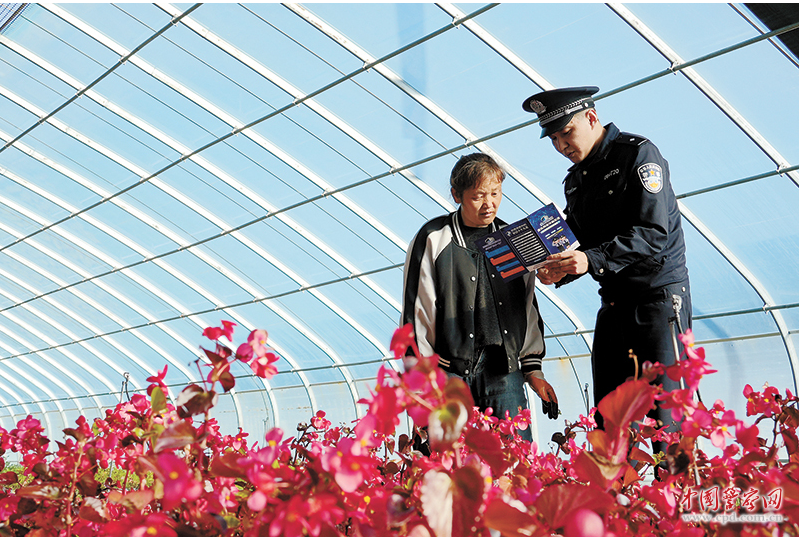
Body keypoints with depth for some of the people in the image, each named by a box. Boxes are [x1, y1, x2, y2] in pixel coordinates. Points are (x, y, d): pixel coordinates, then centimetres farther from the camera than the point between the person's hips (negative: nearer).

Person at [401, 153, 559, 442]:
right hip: (451, 372, -3)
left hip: (505, 370, 3)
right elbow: (415, 311, 1)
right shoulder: (433, 239, 2)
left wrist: (533, 368, 13)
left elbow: (529, 308, 19)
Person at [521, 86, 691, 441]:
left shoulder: (638, 154, -7)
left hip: (658, 294, -7)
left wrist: (593, 259, -28)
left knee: (664, 413, -10)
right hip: (613, 302, 8)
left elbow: (653, 233, -18)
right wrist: (561, 271, -4)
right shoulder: (574, 181, 16)